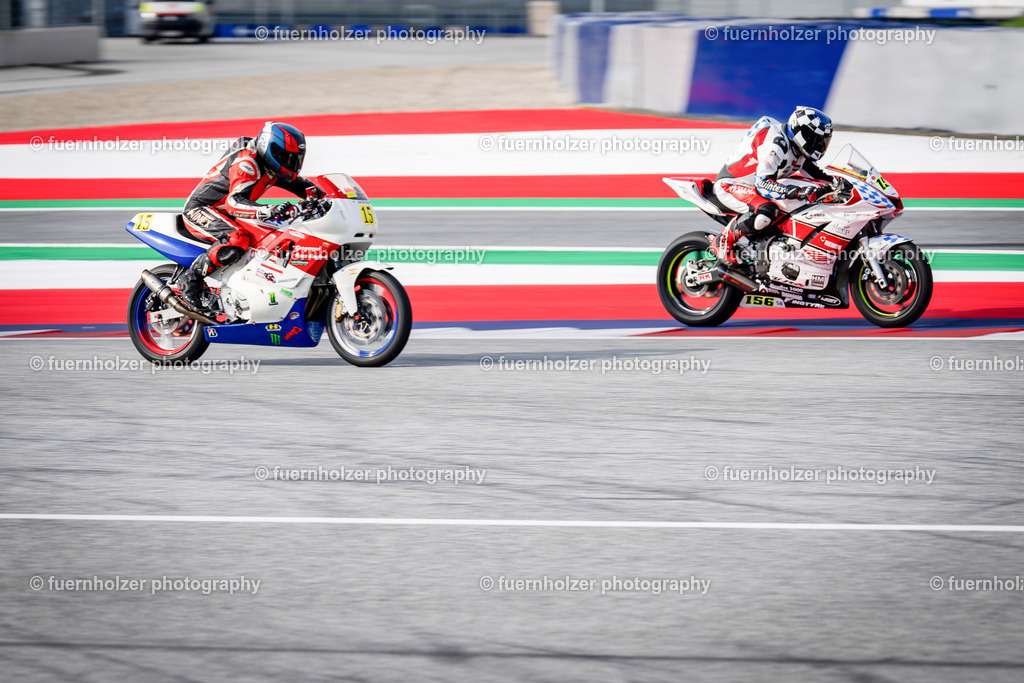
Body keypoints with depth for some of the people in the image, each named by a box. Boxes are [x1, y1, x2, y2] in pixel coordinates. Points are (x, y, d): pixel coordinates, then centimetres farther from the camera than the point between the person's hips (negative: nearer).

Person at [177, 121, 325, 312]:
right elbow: (234, 202, -36)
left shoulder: (272, 167, 5)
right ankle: (191, 278, -25)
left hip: (223, 213, 10)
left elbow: (298, 184, 15)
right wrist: (270, 211, -50)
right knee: (237, 239, -37)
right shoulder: (246, 163, -25)